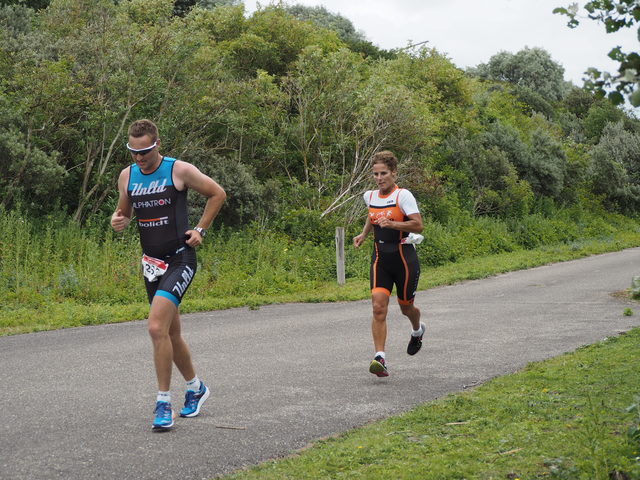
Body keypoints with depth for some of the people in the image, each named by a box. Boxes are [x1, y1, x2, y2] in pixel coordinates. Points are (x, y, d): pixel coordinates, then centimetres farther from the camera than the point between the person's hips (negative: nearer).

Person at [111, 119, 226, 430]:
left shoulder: (179, 170, -9)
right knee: (171, 333, 15)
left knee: (156, 327, -21)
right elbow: (124, 212, 20)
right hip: (152, 263, 6)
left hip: (180, 260, -6)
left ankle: (163, 403, -12)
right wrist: (118, 221, -4)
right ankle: (195, 387, 37)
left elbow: (218, 194, 3)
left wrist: (200, 229, -3)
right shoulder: (127, 176, 6)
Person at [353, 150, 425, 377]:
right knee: (378, 307, -14)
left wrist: (392, 224, -31)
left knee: (405, 307, 12)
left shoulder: (403, 195, -11)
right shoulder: (370, 196, 6)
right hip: (380, 258, 4)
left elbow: (418, 225, -20)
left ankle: (417, 330, 48)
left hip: (404, 258, -4)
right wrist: (363, 234, 15)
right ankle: (379, 358, -17)